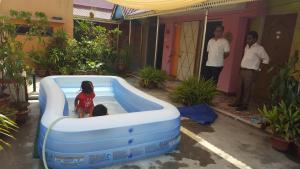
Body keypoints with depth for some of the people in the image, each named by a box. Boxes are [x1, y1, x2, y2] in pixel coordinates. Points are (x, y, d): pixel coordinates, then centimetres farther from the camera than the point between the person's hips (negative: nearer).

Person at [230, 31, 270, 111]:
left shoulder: (259, 48, -9)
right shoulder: (247, 46, 13)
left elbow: (266, 59, -2)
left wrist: (259, 67, 1)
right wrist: (241, 68, 15)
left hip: (251, 72, -7)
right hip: (243, 70, 7)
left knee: (247, 89, -2)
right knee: (241, 87, 13)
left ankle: (244, 105, 7)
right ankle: (238, 102, 23)